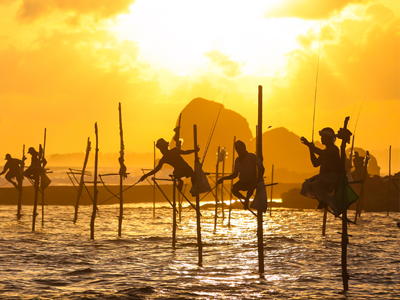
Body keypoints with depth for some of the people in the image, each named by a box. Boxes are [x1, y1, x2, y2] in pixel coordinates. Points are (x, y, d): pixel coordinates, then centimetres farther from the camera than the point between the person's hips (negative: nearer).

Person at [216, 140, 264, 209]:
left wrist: (259, 179, -24)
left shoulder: (252, 157, -14)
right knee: (234, 189, -25)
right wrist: (223, 178, -2)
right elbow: (234, 175, 8)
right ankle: (244, 198, 7)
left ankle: (247, 200, -5)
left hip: (252, 181, -4)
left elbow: (261, 168, -15)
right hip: (242, 181, 5)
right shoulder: (237, 160, 2)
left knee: (251, 187, -39)